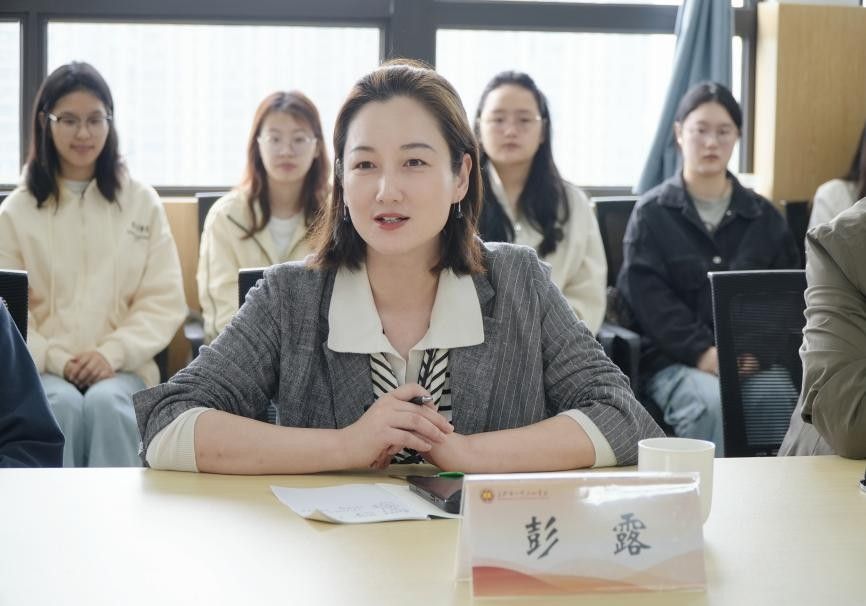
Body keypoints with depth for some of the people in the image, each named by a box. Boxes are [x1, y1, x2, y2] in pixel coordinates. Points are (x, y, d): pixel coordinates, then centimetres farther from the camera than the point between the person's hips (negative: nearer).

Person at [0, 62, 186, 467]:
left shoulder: (142, 203, 9)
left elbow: (165, 301, 4)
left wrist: (111, 352, -13)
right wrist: (56, 359, -15)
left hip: (121, 366, 0)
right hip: (42, 366, 0)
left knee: (106, 403, -34)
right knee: (63, 405, -34)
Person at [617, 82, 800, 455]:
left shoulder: (764, 217, 18)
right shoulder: (651, 213, 8)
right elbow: (648, 297, -3)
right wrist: (703, 351, -18)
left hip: (754, 358, 2)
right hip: (675, 358, -2)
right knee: (714, 403, -36)